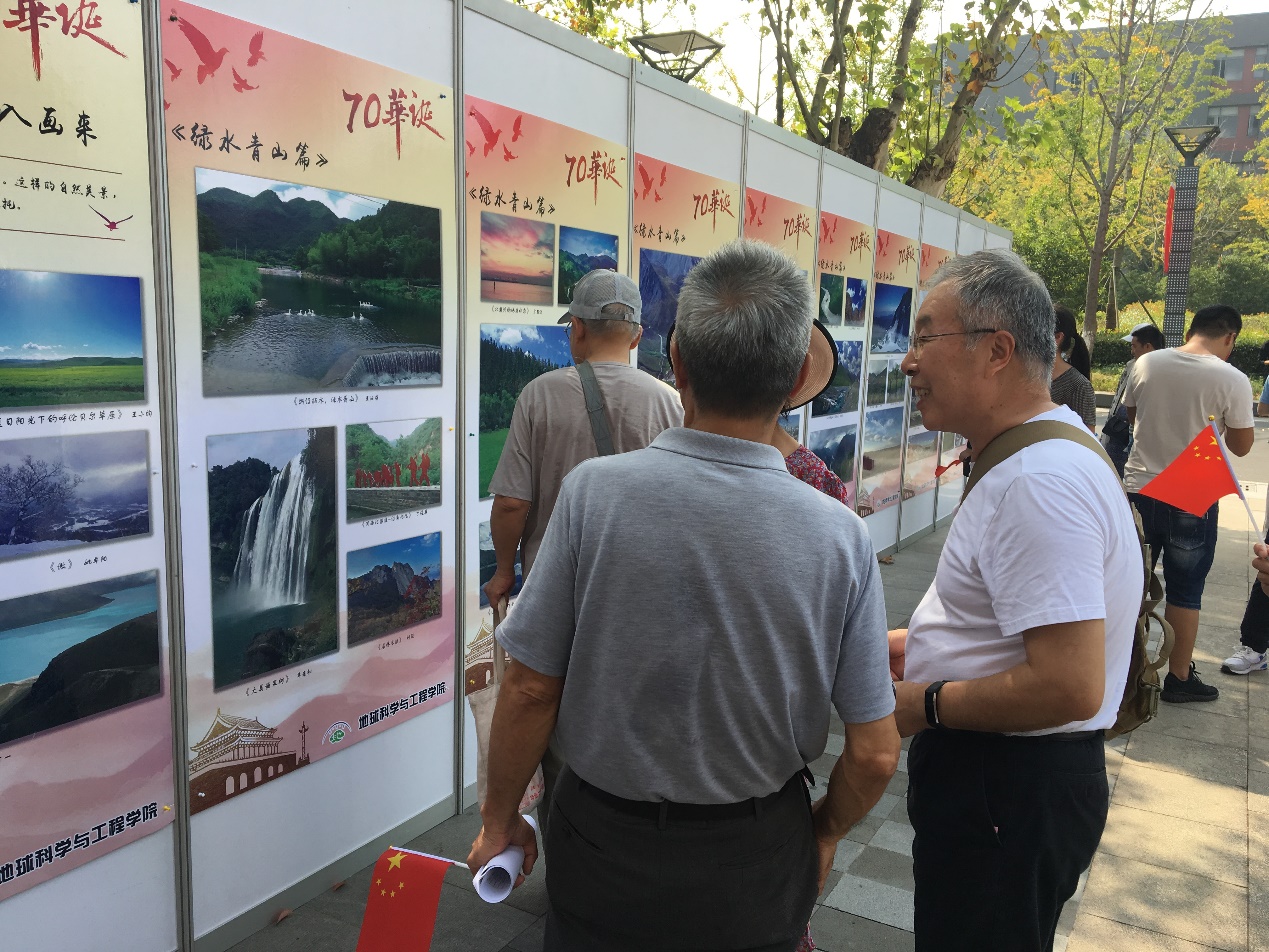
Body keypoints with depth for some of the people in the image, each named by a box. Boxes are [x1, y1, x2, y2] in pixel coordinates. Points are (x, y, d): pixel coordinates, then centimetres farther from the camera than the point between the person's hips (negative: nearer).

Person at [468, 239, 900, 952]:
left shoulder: (594, 492, -20)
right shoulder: (841, 534, -16)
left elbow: (531, 688, -13)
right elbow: (876, 754, -10)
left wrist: (500, 819, 4)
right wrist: (823, 833, 10)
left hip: (605, 844, -1)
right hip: (758, 867, 1)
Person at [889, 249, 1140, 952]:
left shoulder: (1038, 484, -27)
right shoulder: (1044, 454, 8)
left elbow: (1069, 687, -32)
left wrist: (926, 704, -19)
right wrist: (914, 644, 10)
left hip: (1008, 797, -10)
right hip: (1011, 773, 10)